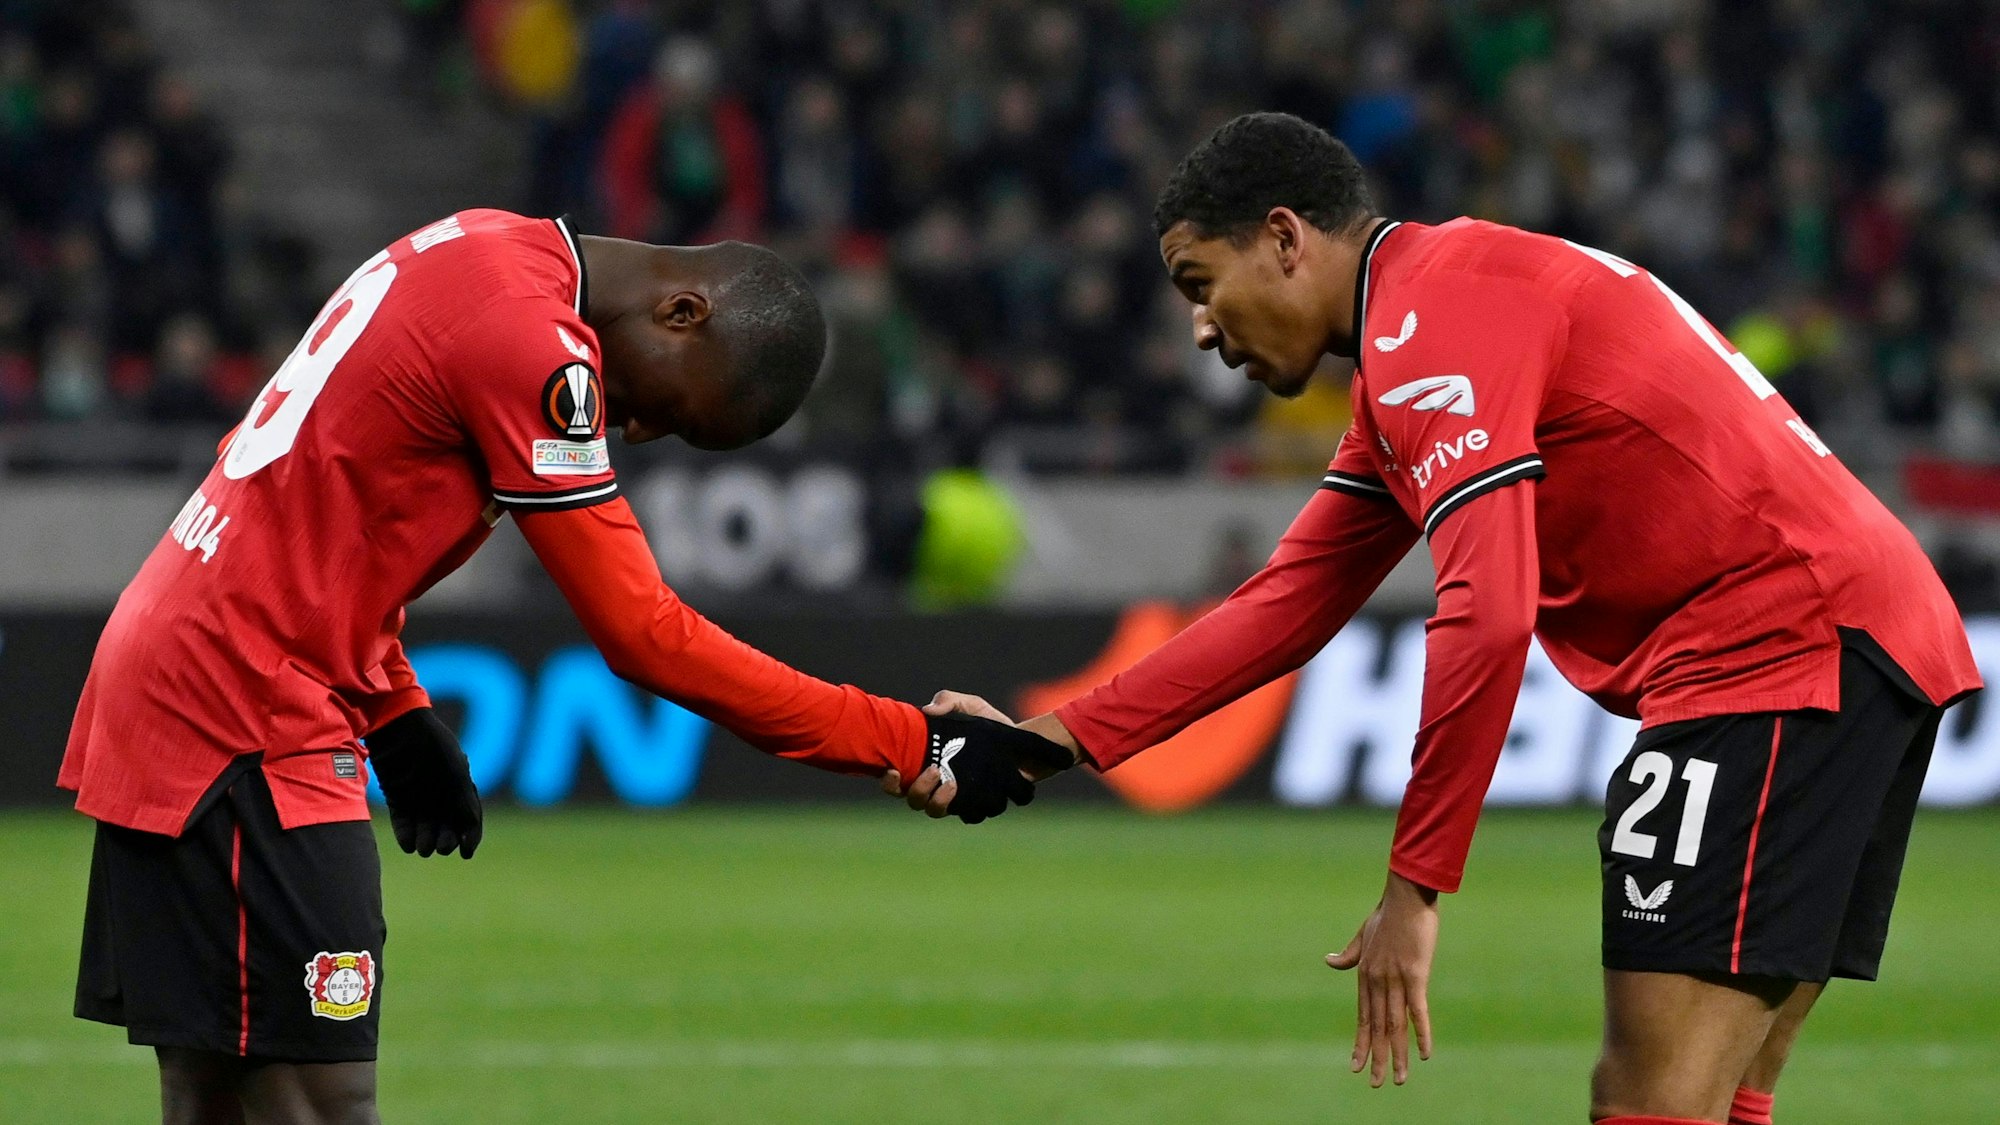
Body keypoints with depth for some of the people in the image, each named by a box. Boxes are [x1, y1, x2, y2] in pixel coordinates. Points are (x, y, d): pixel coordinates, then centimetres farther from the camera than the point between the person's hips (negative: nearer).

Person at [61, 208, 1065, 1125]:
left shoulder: (484, 250, 11)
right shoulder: (535, 352, -18)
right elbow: (646, 640, -17)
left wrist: (393, 712, 15)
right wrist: (915, 745, -14)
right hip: (247, 723, -10)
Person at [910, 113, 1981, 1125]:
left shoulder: (1431, 312, -11)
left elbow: (1488, 619, -21)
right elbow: (1287, 605, 24)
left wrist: (1413, 887, -16)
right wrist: (1053, 739, 18)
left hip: (1783, 646, -11)